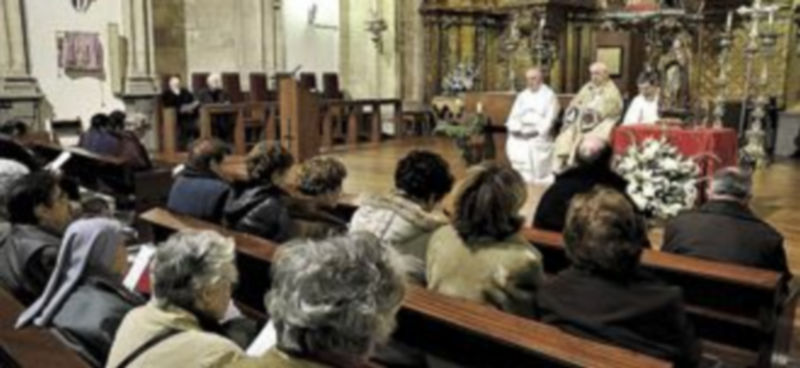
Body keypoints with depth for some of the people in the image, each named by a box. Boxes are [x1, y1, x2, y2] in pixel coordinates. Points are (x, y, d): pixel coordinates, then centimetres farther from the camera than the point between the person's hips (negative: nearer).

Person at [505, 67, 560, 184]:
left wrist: (538, 131, -16)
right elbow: (514, 115, 13)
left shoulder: (549, 95, 5)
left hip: (539, 134, -4)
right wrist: (514, 129, -4)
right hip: (521, 134, 4)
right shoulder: (522, 96, 21)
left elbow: (549, 117, -4)